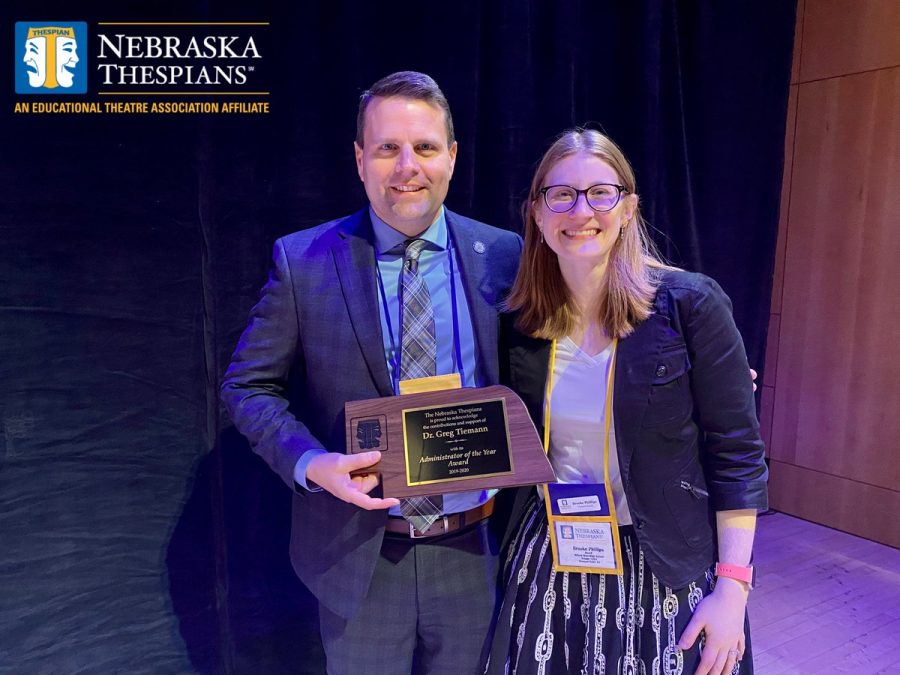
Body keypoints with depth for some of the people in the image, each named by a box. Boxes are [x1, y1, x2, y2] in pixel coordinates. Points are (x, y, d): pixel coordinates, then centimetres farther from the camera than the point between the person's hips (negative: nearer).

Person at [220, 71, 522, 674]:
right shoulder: (302, 262, -9)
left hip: (475, 553, 2)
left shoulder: (503, 257, -5)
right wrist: (311, 463, -19)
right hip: (360, 557, -1)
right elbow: (249, 387, -3)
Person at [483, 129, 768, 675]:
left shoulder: (691, 305, -14)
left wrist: (732, 588, -12)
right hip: (548, 563, 3)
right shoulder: (520, 323, -3)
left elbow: (736, 453, -11)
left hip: (665, 568, -3)